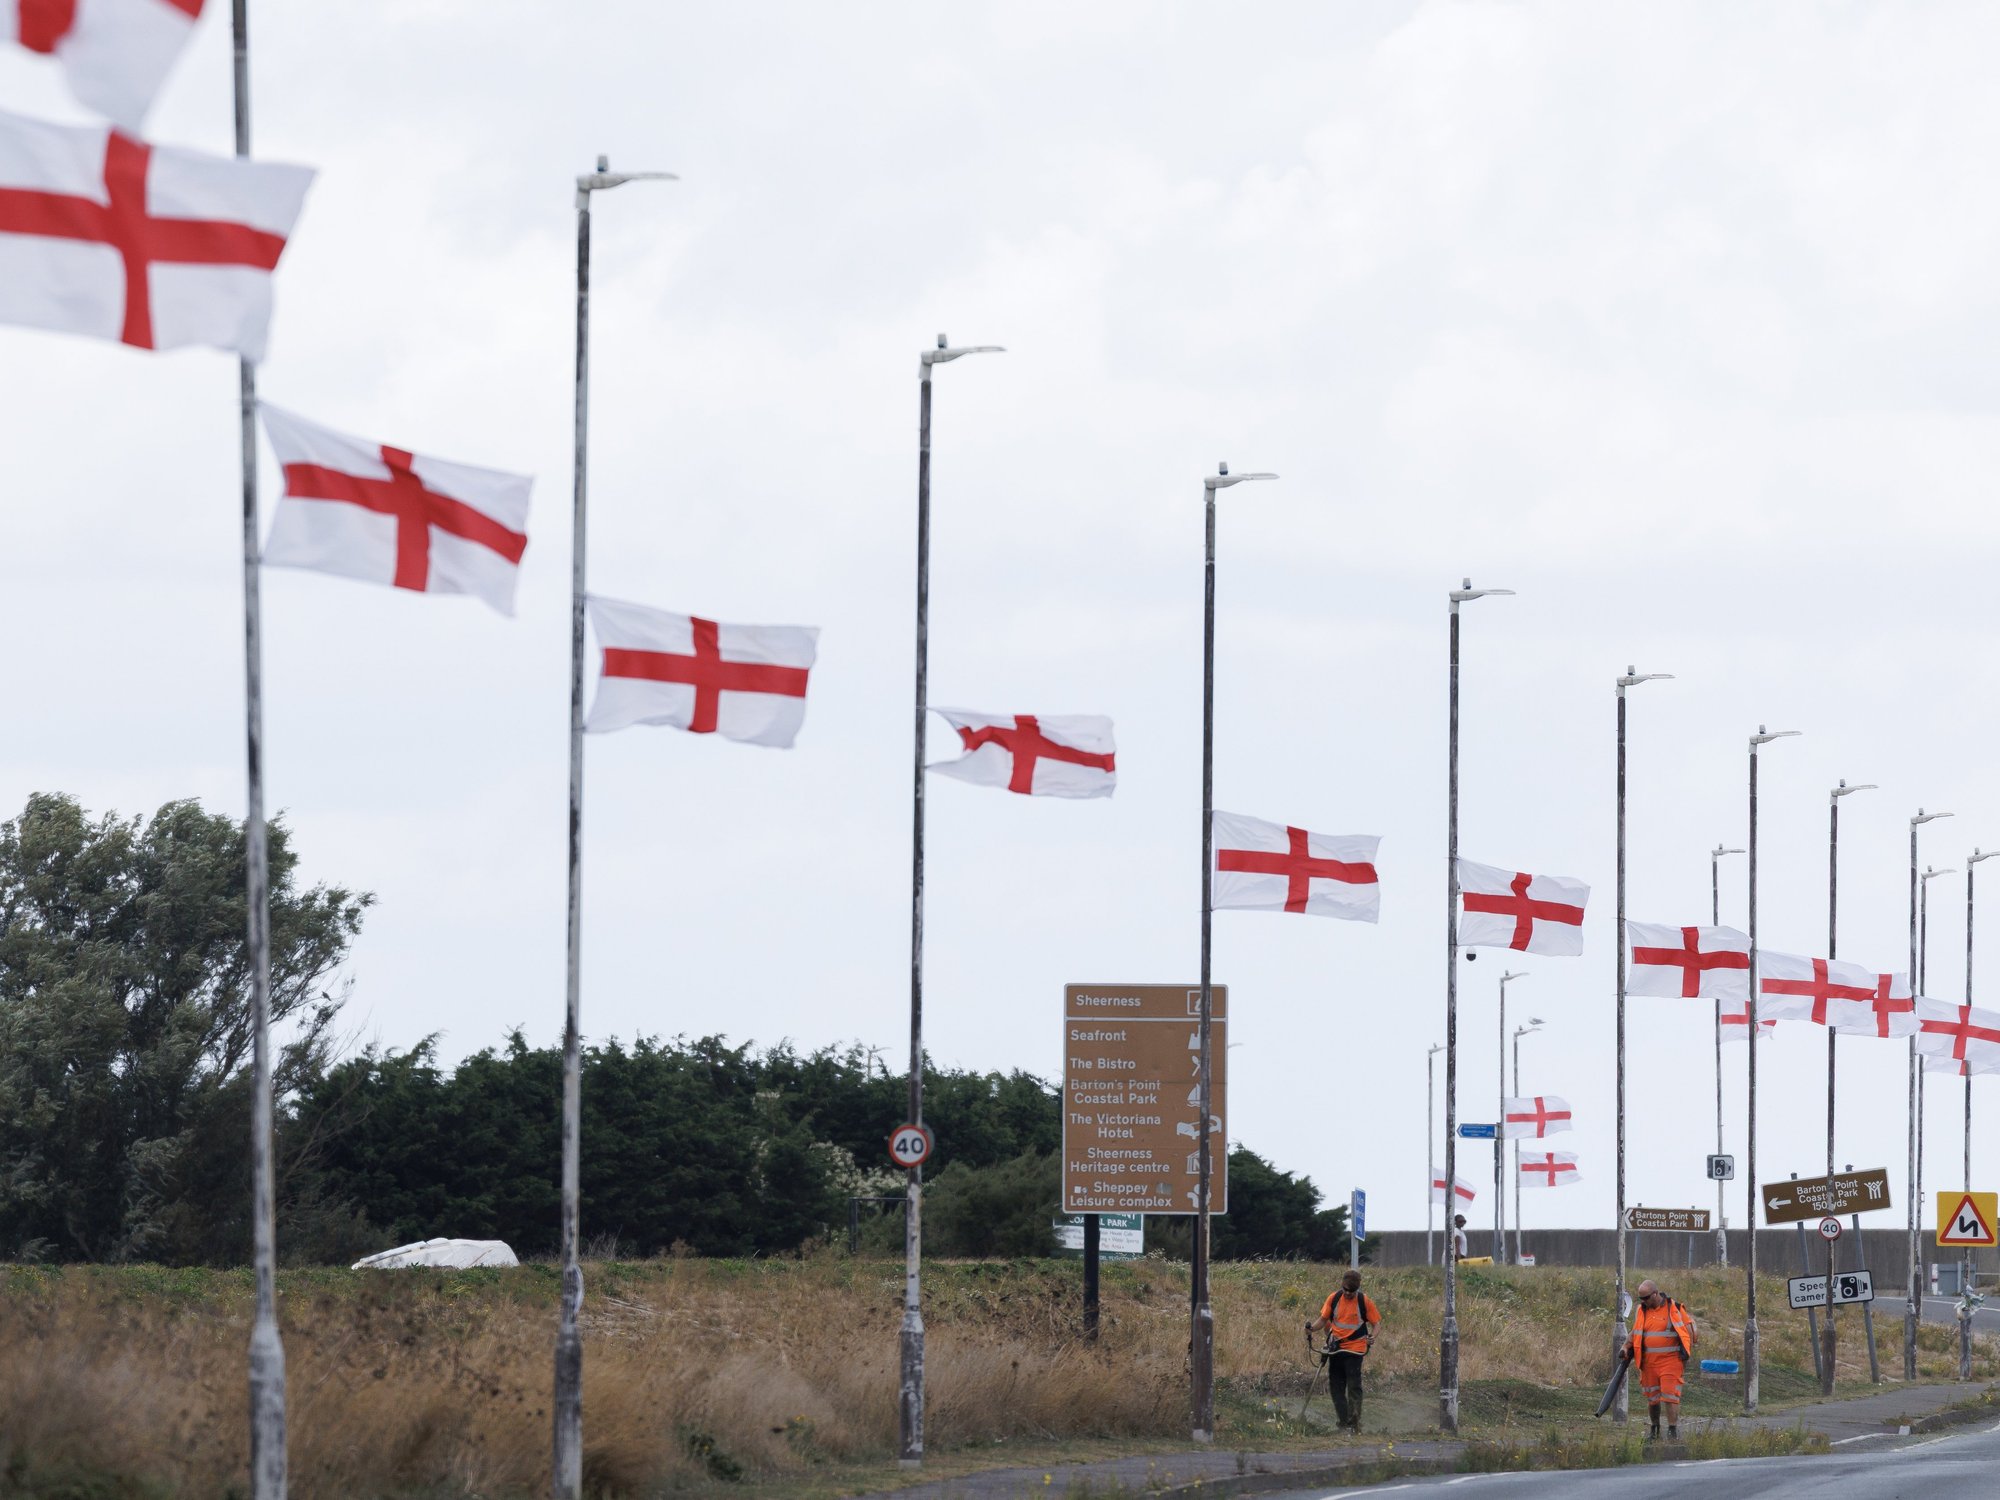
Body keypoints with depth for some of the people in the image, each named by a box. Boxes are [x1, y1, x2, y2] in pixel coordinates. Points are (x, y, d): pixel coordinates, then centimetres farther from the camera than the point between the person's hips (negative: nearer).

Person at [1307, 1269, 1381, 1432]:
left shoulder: (1364, 1301, -5)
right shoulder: (1334, 1299, 3)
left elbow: (1376, 1322, 1)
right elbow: (1323, 1319, 10)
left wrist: (1372, 1336, -20)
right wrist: (1312, 1328, -9)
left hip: (1355, 1349, -4)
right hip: (1336, 1349, 4)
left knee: (1354, 1387, -7)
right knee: (1336, 1386, 7)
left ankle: (1354, 1424, -4)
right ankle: (1343, 1422, 16)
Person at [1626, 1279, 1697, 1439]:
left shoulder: (1674, 1308, -5)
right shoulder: (1641, 1311, 9)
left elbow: (1688, 1328, 0)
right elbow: (1635, 1333, 18)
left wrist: (1687, 1352, -8)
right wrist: (1628, 1348, 3)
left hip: (1671, 1360, -5)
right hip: (1649, 1362, 5)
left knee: (1670, 1395, -11)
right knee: (1652, 1396, 10)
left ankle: (1673, 1429, -11)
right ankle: (1654, 1429, 24)